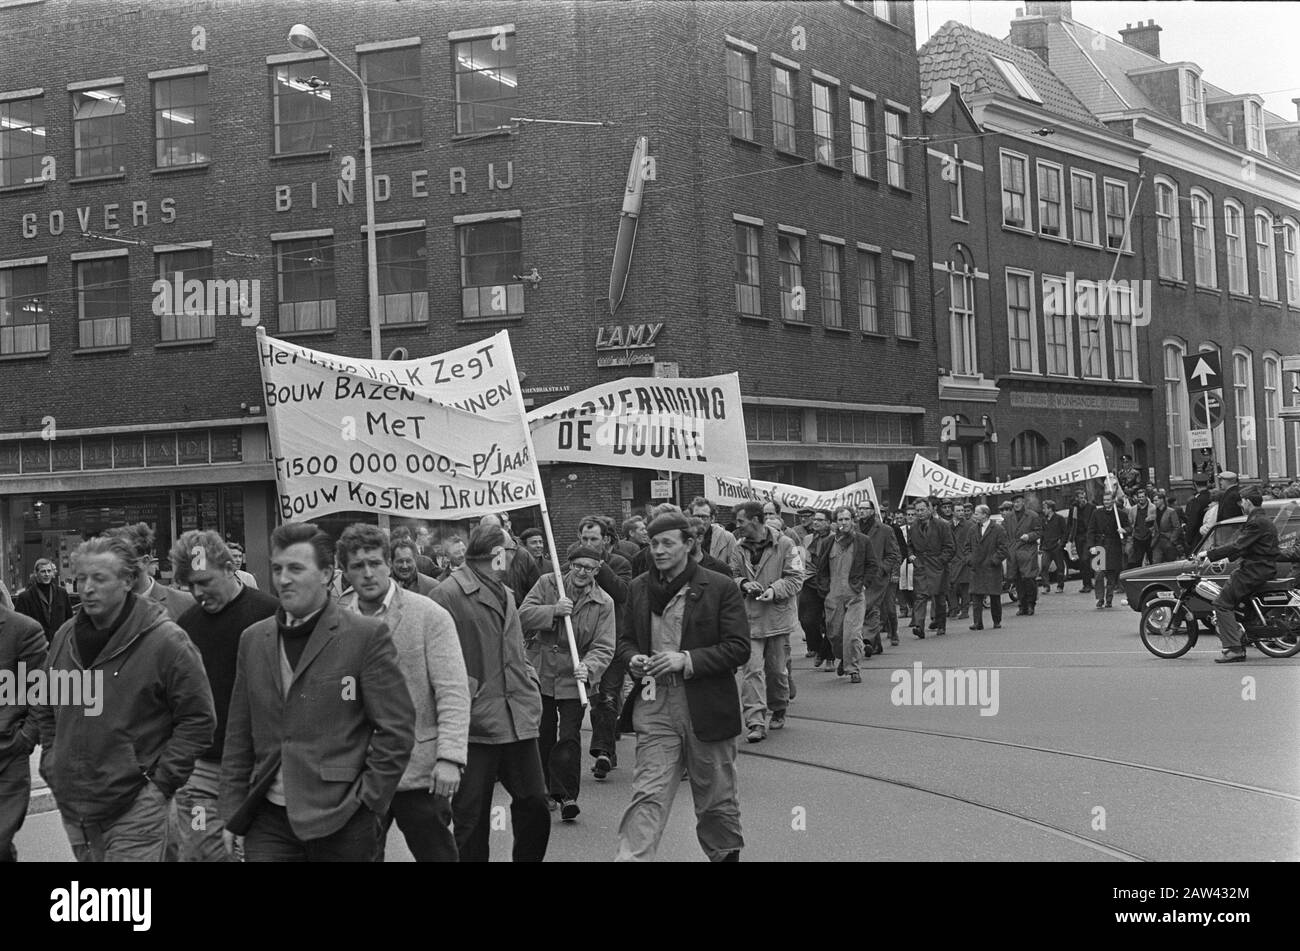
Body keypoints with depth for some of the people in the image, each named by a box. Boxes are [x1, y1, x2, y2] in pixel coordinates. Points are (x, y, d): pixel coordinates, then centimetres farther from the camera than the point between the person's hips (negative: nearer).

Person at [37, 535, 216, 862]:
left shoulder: (165, 641, -11)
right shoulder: (65, 637, 8)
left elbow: (199, 719, -9)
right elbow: (46, 710, 23)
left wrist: (160, 779, -11)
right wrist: (51, 765, 14)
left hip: (136, 810, -6)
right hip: (73, 804, 6)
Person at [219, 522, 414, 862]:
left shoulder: (367, 636, -4)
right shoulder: (253, 640, 11)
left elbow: (397, 730, -6)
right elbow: (239, 736, 13)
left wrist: (366, 801, -9)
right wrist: (233, 814, 8)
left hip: (340, 822, -3)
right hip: (268, 820, 4)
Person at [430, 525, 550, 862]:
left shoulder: (505, 594, 19)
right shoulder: (448, 594, -8)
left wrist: (532, 699, 13)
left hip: (519, 720, 7)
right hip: (476, 725, -7)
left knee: (534, 804, 8)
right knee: (471, 820, 3)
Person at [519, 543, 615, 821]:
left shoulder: (603, 603, -2)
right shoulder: (547, 584, 1)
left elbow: (604, 647, -7)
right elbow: (523, 615, -7)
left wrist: (588, 667, -26)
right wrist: (554, 611, -22)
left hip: (573, 678, -1)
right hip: (540, 673, 2)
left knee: (569, 738, -8)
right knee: (543, 734, 11)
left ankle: (567, 795, 1)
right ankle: (546, 789, 28)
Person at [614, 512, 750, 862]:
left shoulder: (720, 588, -5)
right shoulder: (639, 588, 8)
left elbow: (739, 648, -8)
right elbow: (626, 639, 19)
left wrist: (687, 660, -18)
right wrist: (633, 659, -5)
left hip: (706, 708, -2)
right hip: (654, 705, 2)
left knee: (716, 797, 13)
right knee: (648, 794, -9)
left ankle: (725, 853, 33)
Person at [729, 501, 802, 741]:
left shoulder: (784, 545, -4)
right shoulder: (739, 550, 7)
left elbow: (796, 578, -4)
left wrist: (774, 590, -19)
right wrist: (743, 583, -11)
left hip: (778, 616, -2)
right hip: (749, 618, 2)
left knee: (777, 669, 10)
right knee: (753, 669, -9)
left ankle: (778, 711, 33)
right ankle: (756, 722, -12)